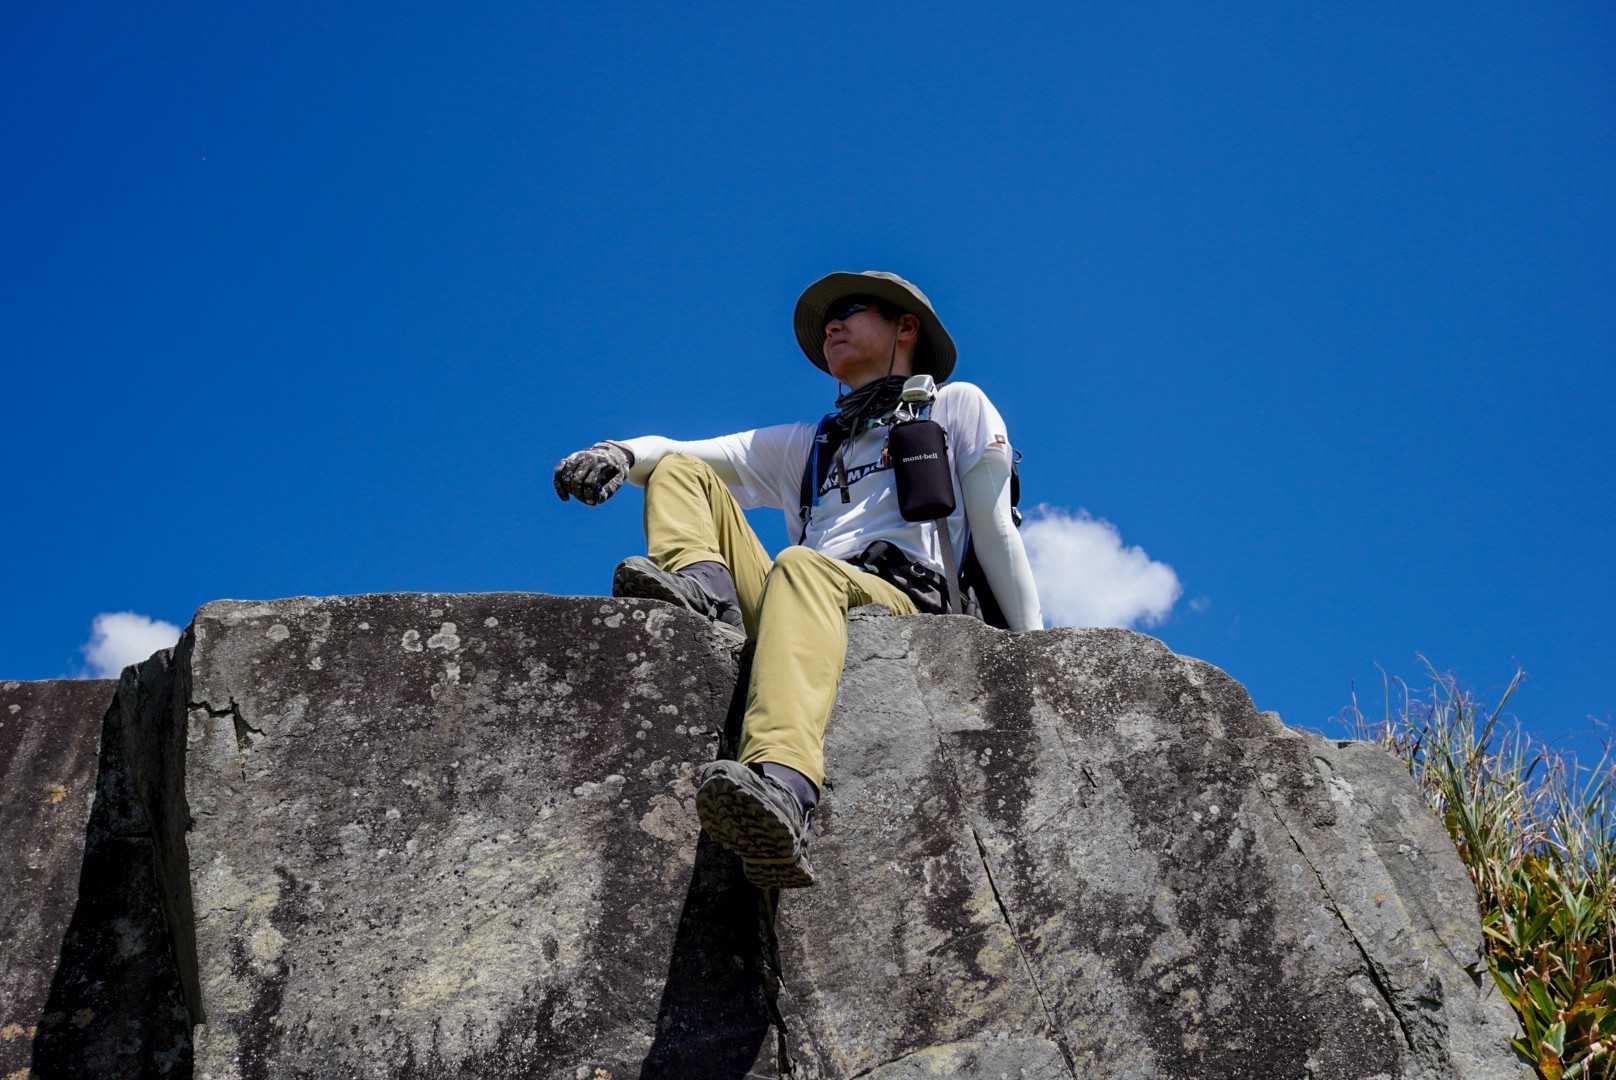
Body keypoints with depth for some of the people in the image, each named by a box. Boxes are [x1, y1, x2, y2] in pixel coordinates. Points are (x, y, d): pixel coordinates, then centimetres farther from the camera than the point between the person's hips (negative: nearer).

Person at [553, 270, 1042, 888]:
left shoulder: (956, 406, 24)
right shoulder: (803, 445, 36)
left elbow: (996, 533, 13)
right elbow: (679, 451, 24)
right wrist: (620, 453, 0)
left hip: (899, 602, -5)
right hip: (802, 607, 5)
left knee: (801, 569, -39)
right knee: (680, 472, 6)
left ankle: (784, 790, -66)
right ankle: (707, 593, -29)